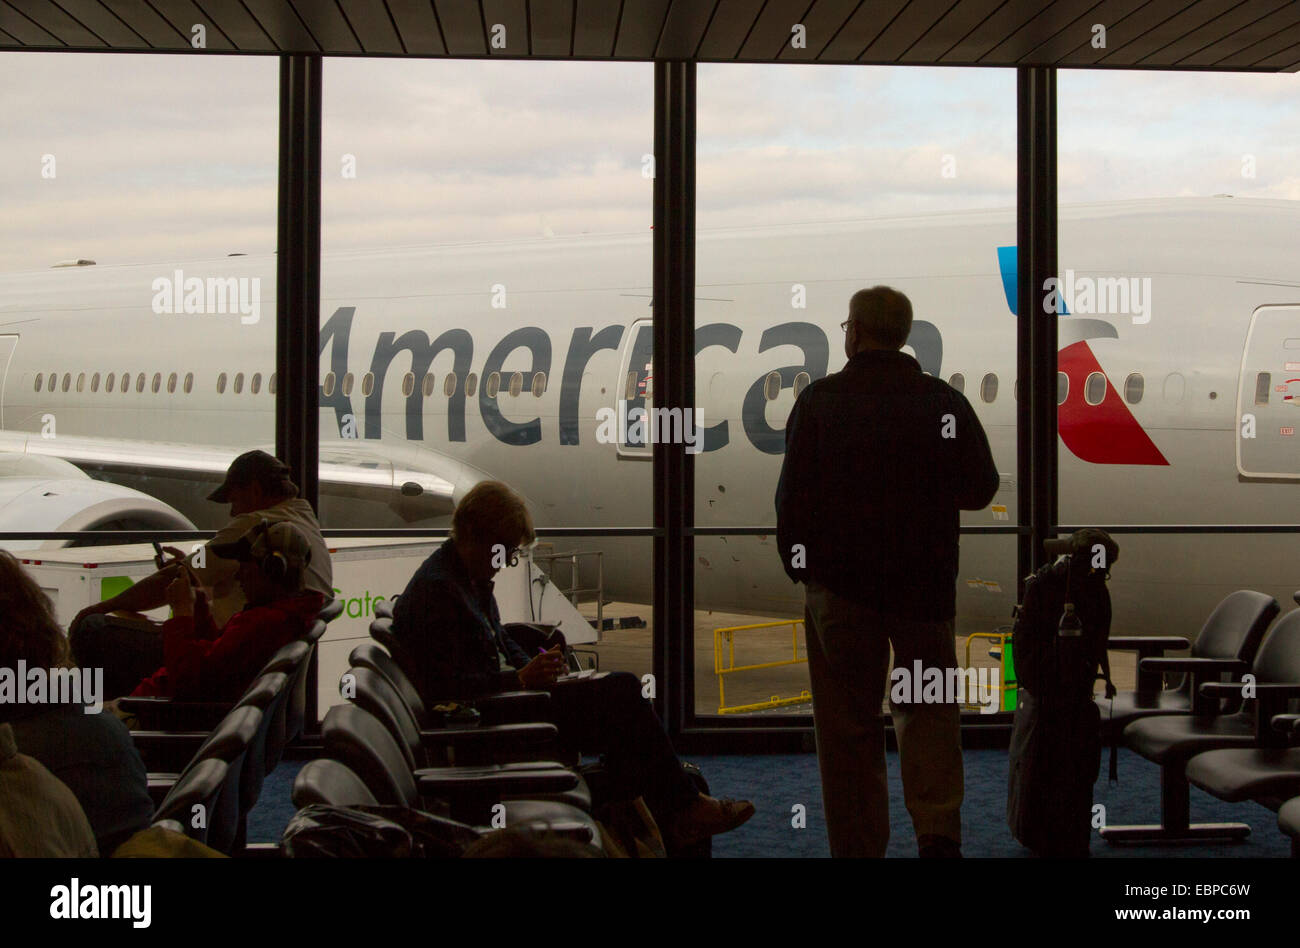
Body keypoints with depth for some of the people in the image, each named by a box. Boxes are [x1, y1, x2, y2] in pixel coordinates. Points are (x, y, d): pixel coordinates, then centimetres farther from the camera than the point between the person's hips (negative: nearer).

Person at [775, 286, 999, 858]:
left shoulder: (819, 400, -6)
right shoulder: (944, 402, -2)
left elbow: (793, 494, -7)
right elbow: (980, 489, 2)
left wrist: (796, 564, 7)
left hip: (840, 582, -1)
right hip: (924, 582, 1)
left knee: (848, 724, 7)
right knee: (928, 706, 12)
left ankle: (859, 846, 9)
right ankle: (939, 827, -5)